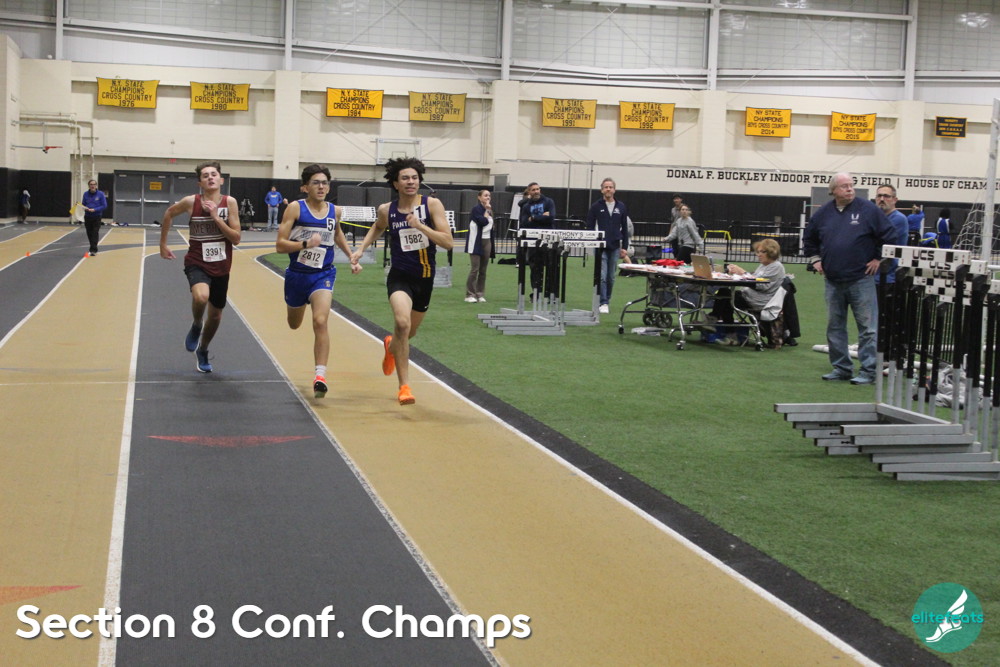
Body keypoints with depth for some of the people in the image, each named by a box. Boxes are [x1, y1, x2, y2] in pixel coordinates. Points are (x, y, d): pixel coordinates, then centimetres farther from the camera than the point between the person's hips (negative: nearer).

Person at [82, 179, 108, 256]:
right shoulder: (86, 194, 4)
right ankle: (93, 248, 22)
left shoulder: (100, 194, -6)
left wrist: (94, 209, -18)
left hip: (96, 217, -3)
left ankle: (93, 250, -12)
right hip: (87, 217, 3)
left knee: (95, 234, -10)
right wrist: (85, 208, -12)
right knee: (89, 234, 8)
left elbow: (104, 206, -7)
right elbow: (83, 204, 12)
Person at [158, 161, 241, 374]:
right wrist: (163, 244, 14)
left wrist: (216, 217, -21)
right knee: (201, 296, -34)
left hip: (221, 267, 2)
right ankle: (196, 326, 0)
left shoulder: (229, 203, -9)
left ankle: (202, 351, 44)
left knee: (215, 314, 15)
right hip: (197, 263, -2)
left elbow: (236, 239, -12)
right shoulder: (191, 202, -10)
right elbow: (169, 213, 10)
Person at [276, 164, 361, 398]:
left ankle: (320, 375, -24)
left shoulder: (335, 211, -1)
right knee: (294, 325, 23)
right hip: (297, 274, 0)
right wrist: (306, 244, -29)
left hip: (323, 275, 0)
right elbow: (280, 245, -15)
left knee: (320, 322, -23)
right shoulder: (295, 208, -12)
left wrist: (352, 257, 18)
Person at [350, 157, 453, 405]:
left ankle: (391, 346, 58)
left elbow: (448, 242, -16)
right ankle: (404, 386, -20)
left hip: (425, 278, 2)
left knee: (410, 332, 20)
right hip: (400, 276, -2)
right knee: (402, 323, -27)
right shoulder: (386, 210, -3)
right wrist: (361, 249, 9)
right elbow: (377, 228, 22)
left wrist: (420, 226, -26)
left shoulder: (432, 204, -9)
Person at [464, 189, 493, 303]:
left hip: (487, 241, 7)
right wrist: (487, 211, -7)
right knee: (474, 269, -8)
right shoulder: (476, 209, -7)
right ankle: (470, 295, -4)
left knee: (483, 270, 6)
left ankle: (480, 294, 10)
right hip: (476, 242, -7)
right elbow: (483, 221, -20)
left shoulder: (489, 210, 15)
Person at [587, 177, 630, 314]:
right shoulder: (596, 206, 0)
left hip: (615, 247, 3)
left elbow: (624, 229, 10)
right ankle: (603, 303, -7)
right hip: (600, 247, -3)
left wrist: (624, 247, 6)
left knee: (611, 277, 7)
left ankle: (607, 301, 18)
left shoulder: (621, 207, 8)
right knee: (602, 276, -9)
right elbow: (589, 226, 1)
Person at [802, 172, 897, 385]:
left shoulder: (868, 210, -4)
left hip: (861, 279, -4)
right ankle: (841, 367, 19)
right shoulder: (823, 213, 8)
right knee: (834, 326, 10)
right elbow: (809, 238, 24)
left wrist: (878, 259, -1)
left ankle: (868, 370, -1)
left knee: (867, 327, -5)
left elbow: (889, 236, 0)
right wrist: (814, 259, 16)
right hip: (833, 281, 4)